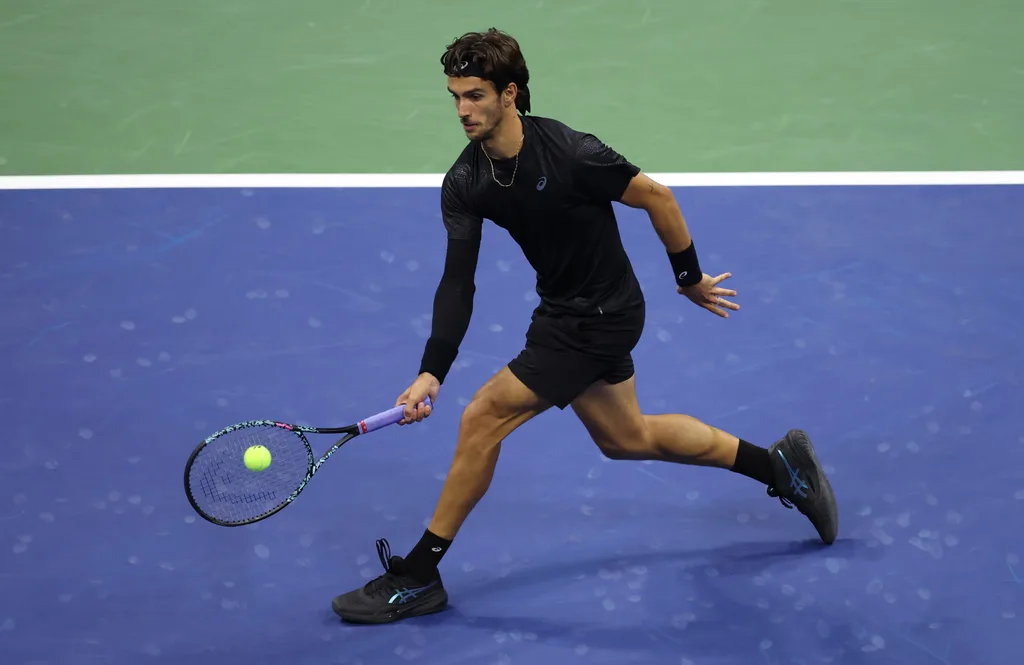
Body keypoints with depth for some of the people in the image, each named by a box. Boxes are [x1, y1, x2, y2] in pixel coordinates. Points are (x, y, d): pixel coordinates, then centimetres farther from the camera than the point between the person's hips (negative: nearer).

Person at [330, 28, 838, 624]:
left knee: (482, 419, -12)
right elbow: (458, 283, -8)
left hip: (599, 317, -8)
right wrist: (431, 373, -19)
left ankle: (418, 577, 1)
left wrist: (691, 278, -5)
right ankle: (780, 464, 37)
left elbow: (658, 197, -15)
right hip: (565, 309, 8)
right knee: (627, 438, 22)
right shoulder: (464, 185, -8)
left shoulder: (570, 153, -27)